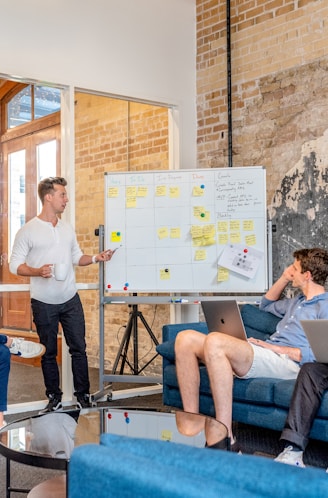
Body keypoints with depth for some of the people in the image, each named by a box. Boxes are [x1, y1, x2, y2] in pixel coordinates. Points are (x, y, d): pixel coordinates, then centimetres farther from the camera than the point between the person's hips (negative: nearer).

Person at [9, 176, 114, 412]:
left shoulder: (67, 229, 8)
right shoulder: (28, 231, -8)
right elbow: (15, 264, -8)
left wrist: (96, 258, -3)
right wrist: (37, 272, -24)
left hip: (71, 300, 4)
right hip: (44, 304, -4)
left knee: (79, 348, 5)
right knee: (49, 353, 9)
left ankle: (83, 396, 17)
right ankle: (54, 398, 23)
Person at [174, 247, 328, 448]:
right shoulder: (298, 301, 30)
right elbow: (266, 304, 48)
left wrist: (276, 348, -12)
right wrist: (284, 278, 33)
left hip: (287, 362, -9)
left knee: (215, 341, -35)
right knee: (186, 338, -8)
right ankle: (191, 426, -15)